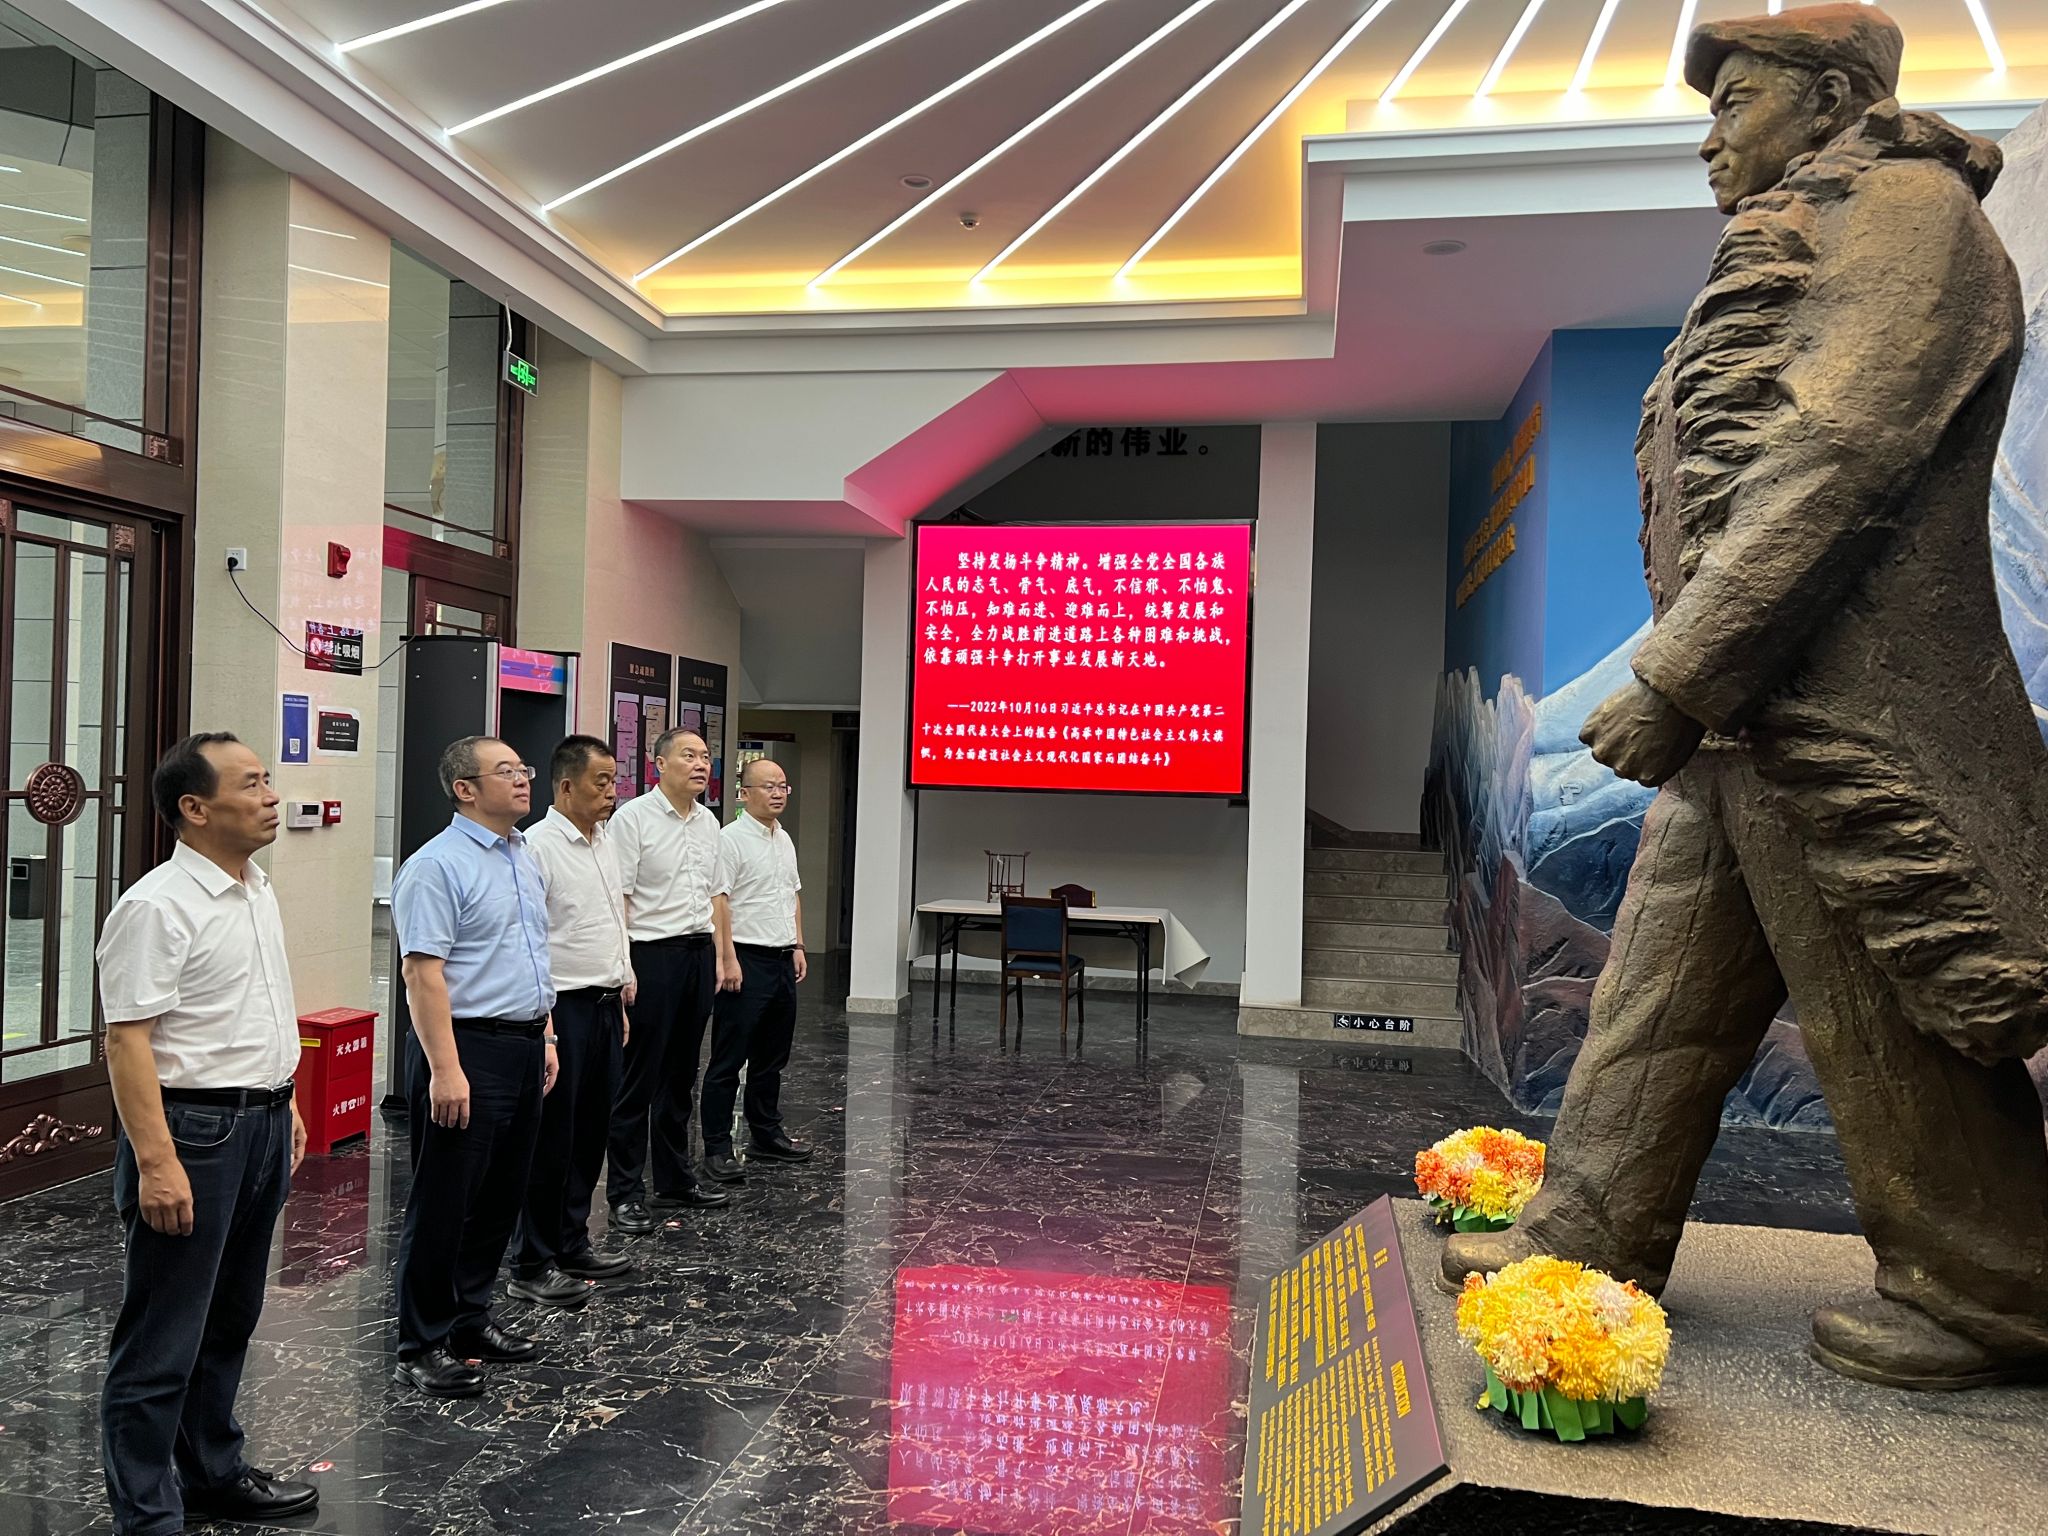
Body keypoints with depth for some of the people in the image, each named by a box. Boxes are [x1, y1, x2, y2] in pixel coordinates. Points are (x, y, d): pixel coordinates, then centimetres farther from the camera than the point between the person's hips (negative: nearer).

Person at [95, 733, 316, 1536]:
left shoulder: (258, 891, 10)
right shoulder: (156, 907, -17)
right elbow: (127, 1040, -21)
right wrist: (156, 1162, -24)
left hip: (261, 1124, 9)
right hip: (193, 1132, -9)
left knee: (229, 1320, 20)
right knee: (163, 1340, 3)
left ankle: (212, 1472, 35)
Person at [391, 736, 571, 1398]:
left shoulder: (525, 858, 14)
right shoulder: (438, 866, -14)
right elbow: (423, 972, -20)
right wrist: (445, 1069, -24)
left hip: (523, 1048, 9)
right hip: (468, 1048, -9)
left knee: (501, 1198, 16)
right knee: (444, 1206, 1)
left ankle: (471, 1320, 29)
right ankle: (423, 1346, 13)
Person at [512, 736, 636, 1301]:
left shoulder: (604, 844, 13)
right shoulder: (539, 846, -15)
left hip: (604, 1005, 8)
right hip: (563, 1008, -8)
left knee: (590, 1135, 15)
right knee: (551, 1142, 0)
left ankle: (572, 1244, 28)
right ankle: (532, 1265, 11)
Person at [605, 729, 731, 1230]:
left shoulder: (708, 822, 12)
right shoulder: (634, 818, -9)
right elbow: (617, 897, -13)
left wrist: (716, 956, 15)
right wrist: (623, 967, -17)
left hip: (699, 952, 7)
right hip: (652, 954, -7)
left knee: (681, 1074, 15)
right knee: (639, 1077, -1)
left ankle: (675, 1179, 26)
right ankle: (626, 1192, 8)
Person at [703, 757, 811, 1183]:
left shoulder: (784, 839, 14)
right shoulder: (732, 839, -12)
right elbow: (718, 901, -17)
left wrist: (798, 947, 17)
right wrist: (727, 959, -21)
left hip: (783, 960, 8)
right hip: (747, 960, -8)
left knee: (772, 1058, 16)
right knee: (728, 1060, -2)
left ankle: (767, 1135, 27)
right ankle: (717, 1148, 5)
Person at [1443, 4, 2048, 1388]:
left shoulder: (1907, 210, -5)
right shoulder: (1793, 250, 25)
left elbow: (1833, 463, -19)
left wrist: (1674, 675, -22)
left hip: (1840, 714, -10)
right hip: (1747, 711, 10)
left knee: (1882, 1026, 0)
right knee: (1662, 991, 11)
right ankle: (1589, 1239, 20)